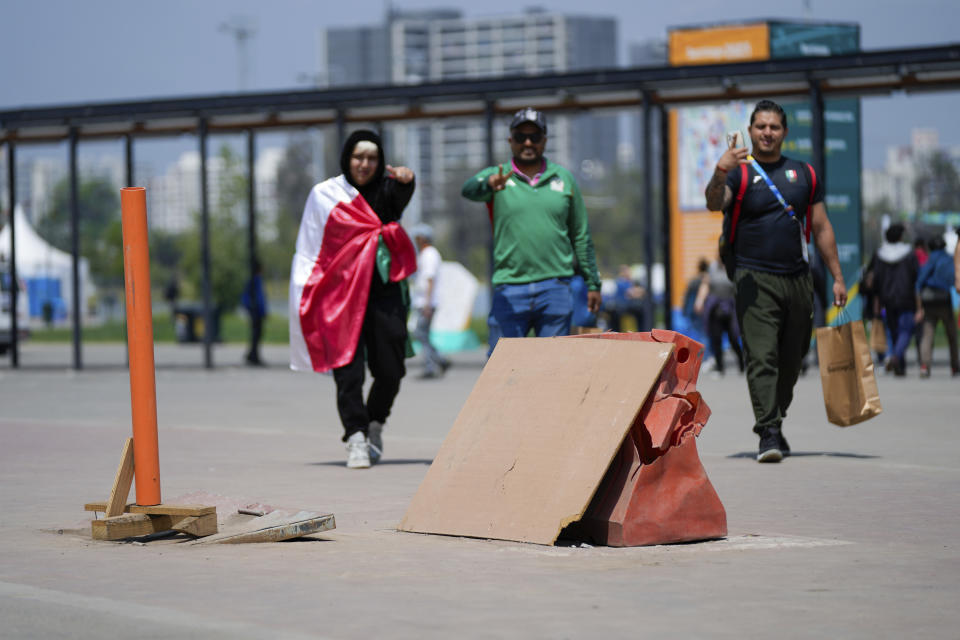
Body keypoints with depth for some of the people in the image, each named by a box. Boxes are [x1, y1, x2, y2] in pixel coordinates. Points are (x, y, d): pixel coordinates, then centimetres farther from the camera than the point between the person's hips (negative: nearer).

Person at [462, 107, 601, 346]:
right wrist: (489, 183, -42)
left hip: (555, 289, 2)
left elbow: (581, 236, 17)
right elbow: (470, 189, -18)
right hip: (509, 291, -2)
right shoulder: (496, 176, 6)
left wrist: (593, 283, 15)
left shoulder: (564, 178, 13)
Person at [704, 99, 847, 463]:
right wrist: (719, 174, -38)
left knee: (791, 360, 10)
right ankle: (768, 433, -18)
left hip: (798, 279, 4)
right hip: (755, 280, -4)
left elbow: (821, 228, 16)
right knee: (762, 358, -13)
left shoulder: (804, 174, 14)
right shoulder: (740, 172, 2)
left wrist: (837, 277, 12)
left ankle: (775, 422, 26)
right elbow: (714, 204, -18)